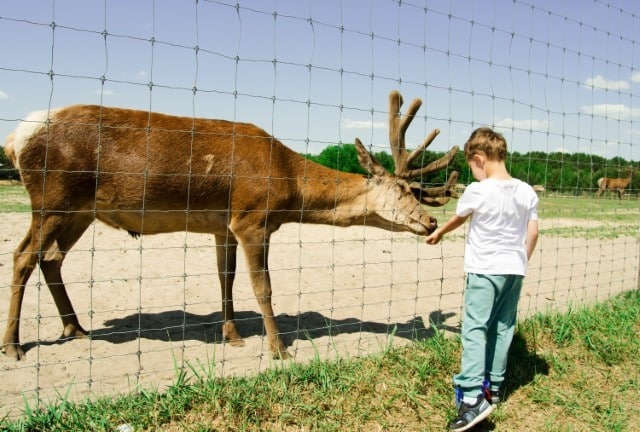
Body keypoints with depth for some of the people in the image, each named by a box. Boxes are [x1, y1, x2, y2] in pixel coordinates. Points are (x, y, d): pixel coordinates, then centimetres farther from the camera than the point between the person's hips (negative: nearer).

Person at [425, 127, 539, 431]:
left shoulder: (477, 191, -12)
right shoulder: (527, 192, 1)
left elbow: (457, 219, 6)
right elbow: (533, 233, 6)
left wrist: (438, 233, 26)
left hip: (484, 270, -6)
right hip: (514, 269, 6)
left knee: (475, 329, -8)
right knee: (503, 328, 14)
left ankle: (473, 397, -18)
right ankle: (493, 386, 25)